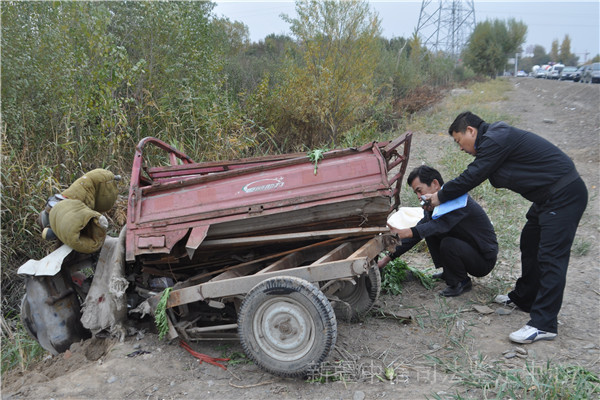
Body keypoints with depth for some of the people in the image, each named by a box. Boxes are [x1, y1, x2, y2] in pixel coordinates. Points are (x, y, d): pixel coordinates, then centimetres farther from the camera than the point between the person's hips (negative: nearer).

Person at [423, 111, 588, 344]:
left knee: (550, 257, -12)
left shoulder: (495, 141, -19)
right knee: (530, 244, 20)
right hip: (548, 196, 11)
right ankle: (524, 298, 35)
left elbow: (471, 178, -16)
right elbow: (472, 176, 19)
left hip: (563, 197, -11)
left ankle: (543, 325, -11)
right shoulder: (494, 139, 14)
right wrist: (442, 193, 15)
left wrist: (441, 196, -3)